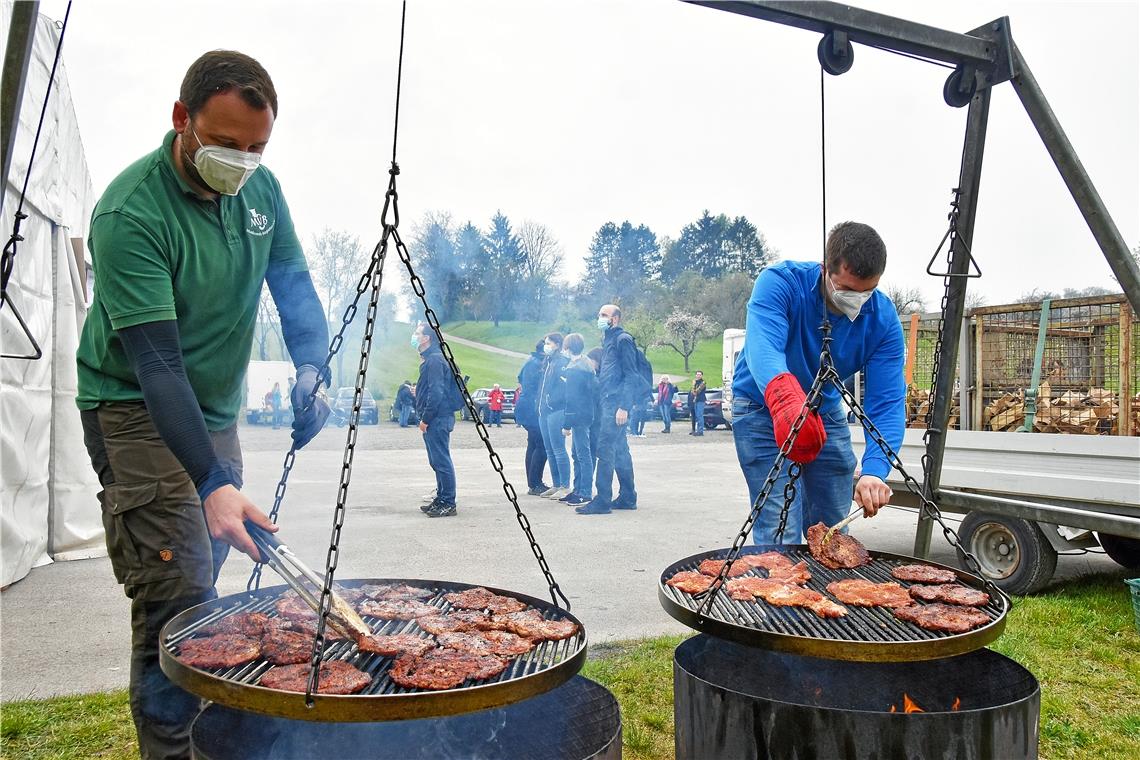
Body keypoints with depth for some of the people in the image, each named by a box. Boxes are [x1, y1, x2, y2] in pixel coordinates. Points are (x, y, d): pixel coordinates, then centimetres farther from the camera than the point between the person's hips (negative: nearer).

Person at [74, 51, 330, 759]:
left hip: (216, 409, 7)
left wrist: (313, 368, -16)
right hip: (136, 410, -7)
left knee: (206, 584, 14)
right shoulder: (130, 212, -23)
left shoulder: (260, 188, -2)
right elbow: (156, 363, -29)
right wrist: (212, 485, -36)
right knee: (178, 596, -12)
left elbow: (294, 284, 5)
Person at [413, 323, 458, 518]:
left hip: (436, 419, -11)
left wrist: (425, 418, -17)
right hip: (434, 420, 11)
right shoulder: (429, 359, 18)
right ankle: (441, 500, 21)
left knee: (441, 461, -7)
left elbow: (436, 392, -20)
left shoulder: (435, 360, -14)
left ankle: (448, 504, -3)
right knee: (437, 461, 14)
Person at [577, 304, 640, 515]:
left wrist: (624, 407, -19)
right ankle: (627, 498, 19)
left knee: (605, 450, -11)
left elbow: (631, 376, -14)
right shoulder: (607, 340, 20)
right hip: (608, 403, 9)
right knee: (620, 452, 12)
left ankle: (602, 501, -9)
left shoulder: (623, 339, -8)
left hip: (616, 403, -9)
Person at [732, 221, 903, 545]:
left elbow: (887, 402, -22)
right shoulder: (780, 282, -27)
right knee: (780, 537, -13)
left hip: (826, 413, 5)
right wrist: (785, 398, -66)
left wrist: (874, 470, -39)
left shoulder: (883, 320, -16)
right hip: (763, 409, -4)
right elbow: (762, 345, -45)